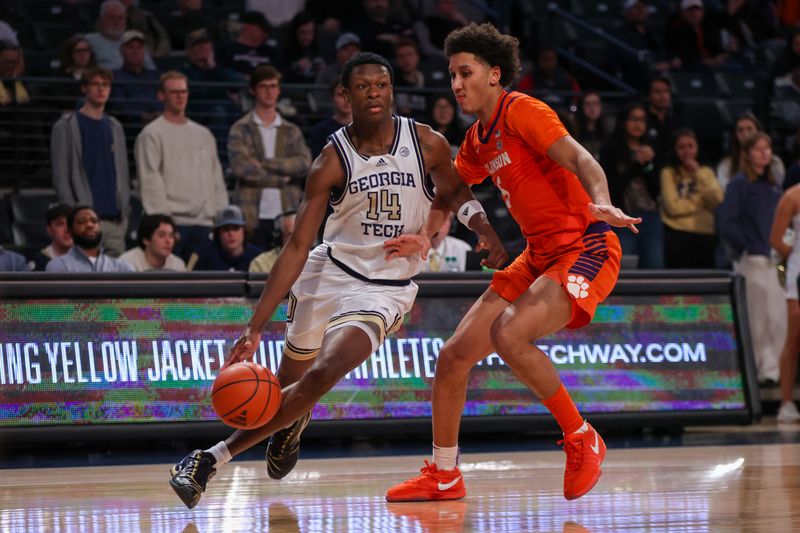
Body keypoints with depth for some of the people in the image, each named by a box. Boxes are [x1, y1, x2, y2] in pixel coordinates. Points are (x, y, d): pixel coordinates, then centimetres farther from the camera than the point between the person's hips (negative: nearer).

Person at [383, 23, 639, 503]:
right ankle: (444, 475, 20)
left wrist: (601, 204, -43)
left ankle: (582, 439, -13)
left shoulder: (521, 111, -11)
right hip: (538, 258, 9)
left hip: (585, 251, -9)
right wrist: (421, 237, 5)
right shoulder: (477, 140, 15)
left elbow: (582, 161, -23)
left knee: (509, 333, -31)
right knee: (454, 355, 4)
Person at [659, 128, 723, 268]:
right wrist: (701, 201, 0)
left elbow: (718, 199, -1)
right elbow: (673, 207, -9)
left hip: (705, 234, 4)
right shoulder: (668, 173, 4)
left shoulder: (706, 172, 16)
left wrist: (698, 173, -2)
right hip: (678, 235, -4)